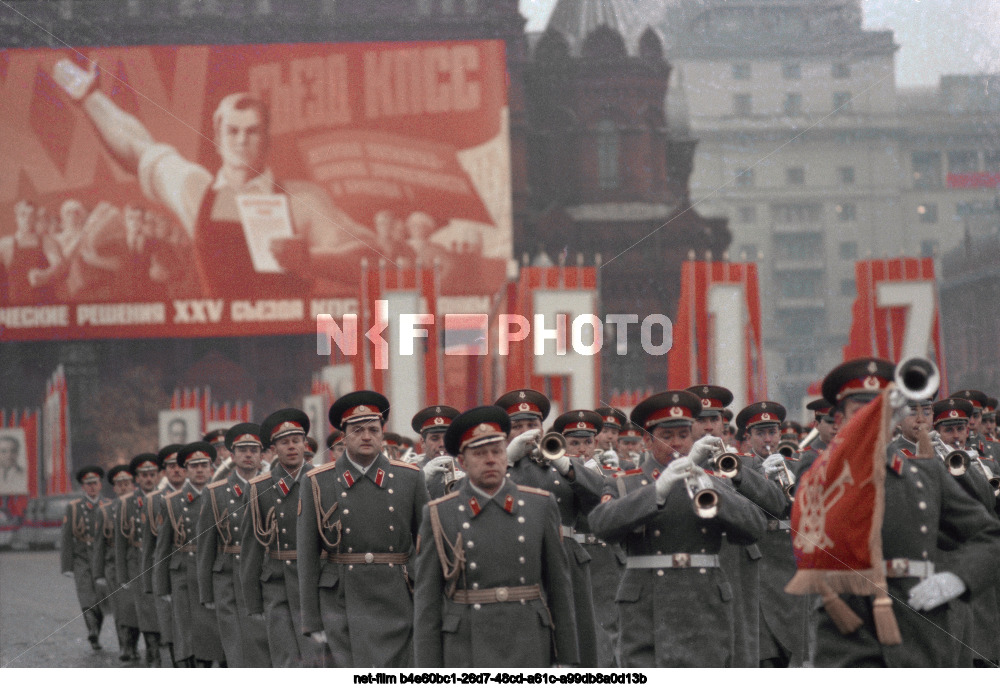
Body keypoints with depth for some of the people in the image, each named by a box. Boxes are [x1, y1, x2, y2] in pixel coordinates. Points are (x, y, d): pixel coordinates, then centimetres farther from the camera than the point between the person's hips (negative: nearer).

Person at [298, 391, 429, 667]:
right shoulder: (318, 483, 2)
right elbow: (308, 557, 2)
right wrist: (312, 620, -1)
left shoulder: (410, 478, 6)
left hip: (394, 608, 0)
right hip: (342, 607, 0)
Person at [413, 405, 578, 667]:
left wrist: (566, 656, 8)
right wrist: (429, 673, -3)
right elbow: (426, 599, 2)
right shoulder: (439, 515, 2)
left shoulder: (541, 505, 7)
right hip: (468, 653, -1)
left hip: (529, 653, 1)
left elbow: (559, 585, 10)